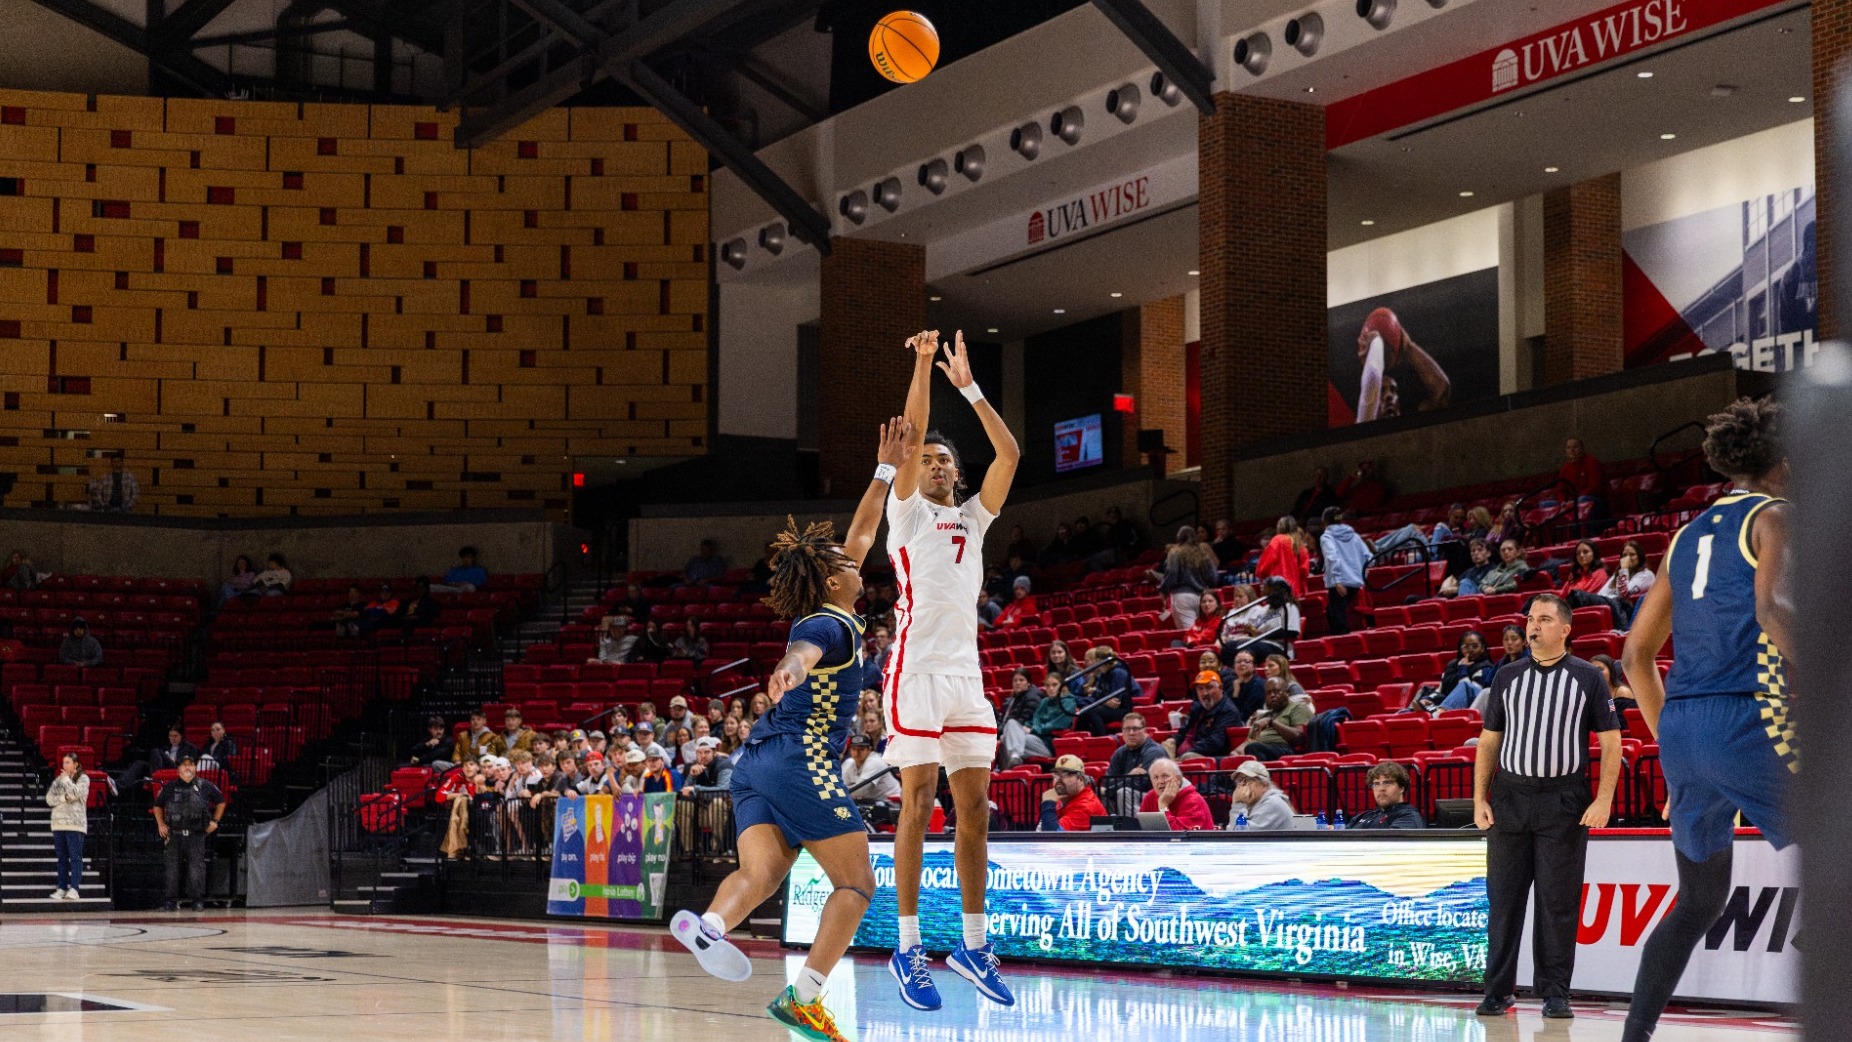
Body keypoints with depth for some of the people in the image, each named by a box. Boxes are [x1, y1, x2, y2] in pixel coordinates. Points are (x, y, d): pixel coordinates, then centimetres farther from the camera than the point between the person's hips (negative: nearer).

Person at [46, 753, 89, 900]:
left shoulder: (83, 779, 4)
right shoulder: (58, 780, 16)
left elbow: (76, 793, -12)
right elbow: (49, 798, 7)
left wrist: (66, 779, -3)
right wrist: (64, 798, -8)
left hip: (75, 823, -5)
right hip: (58, 822, 5)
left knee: (75, 857, -9)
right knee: (62, 858, 5)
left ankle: (74, 889, -14)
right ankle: (62, 888, 7)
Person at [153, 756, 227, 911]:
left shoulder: (205, 786, 3)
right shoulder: (170, 787, 7)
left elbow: (221, 802, 16)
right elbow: (158, 806, 20)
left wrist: (215, 821, 7)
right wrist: (161, 824, 8)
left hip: (196, 834, -2)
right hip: (175, 834, 2)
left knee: (196, 867, -6)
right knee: (172, 868, 3)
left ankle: (198, 899, 1)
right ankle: (172, 900, 10)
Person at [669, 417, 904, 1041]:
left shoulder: (821, 615, 20)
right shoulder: (834, 625, -6)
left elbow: (861, 534, 32)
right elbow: (806, 648, -33)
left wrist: (888, 469, 34)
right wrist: (794, 667, -55)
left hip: (757, 764, 8)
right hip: (803, 762, -8)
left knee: (759, 875, -11)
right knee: (856, 884, -2)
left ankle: (707, 924, -42)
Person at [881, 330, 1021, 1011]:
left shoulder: (972, 518, 20)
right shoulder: (907, 512, 8)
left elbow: (1009, 454, 9)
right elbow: (910, 436, -6)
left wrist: (970, 386, 5)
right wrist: (923, 365, -11)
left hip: (967, 673, 5)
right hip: (917, 669, -5)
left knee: (974, 806, 4)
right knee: (918, 802, -8)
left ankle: (973, 943, 11)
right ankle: (909, 948, -5)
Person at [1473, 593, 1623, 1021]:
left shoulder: (1587, 677, 3)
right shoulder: (1507, 677, 11)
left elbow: (1611, 741, 2)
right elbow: (1489, 741, 13)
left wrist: (1604, 800, -8)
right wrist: (1479, 799, 5)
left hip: (1563, 800, -3)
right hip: (1509, 797, 3)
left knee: (1558, 901, 0)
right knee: (1503, 897, 3)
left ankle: (1555, 994, 7)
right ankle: (1497, 991, 10)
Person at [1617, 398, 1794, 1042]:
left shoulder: (1689, 536, 20)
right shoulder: (1774, 516, 0)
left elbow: (1636, 656, 21)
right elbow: (1773, 609, -20)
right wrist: (1830, 685, -17)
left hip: (1682, 727, 7)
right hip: (1751, 722, -7)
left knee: (1699, 899, 20)